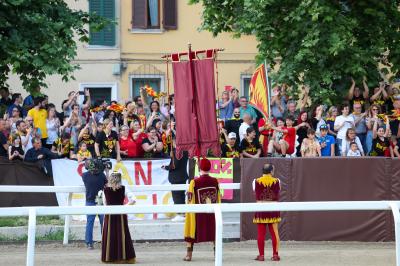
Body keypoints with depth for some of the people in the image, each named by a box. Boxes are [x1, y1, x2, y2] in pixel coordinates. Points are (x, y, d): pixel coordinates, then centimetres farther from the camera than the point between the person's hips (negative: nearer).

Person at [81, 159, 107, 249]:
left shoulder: (85, 175, -8)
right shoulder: (101, 175, -13)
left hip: (90, 202, 2)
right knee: (104, 222, 6)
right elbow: (107, 184, 0)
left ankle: (89, 243, 1)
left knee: (89, 223, 4)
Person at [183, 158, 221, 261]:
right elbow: (219, 198, 4)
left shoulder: (194, 182, -12)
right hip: (212, 214, 2)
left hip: (198, 214, -2)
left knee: (191, 233, 9)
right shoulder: (215, 181, -3)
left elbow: (190, 199, -8)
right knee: (214, 232, 13)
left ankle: (189, 255, 7)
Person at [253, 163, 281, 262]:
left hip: (260, 209, -1)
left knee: (261, 233, 4)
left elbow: (257, 195, 2)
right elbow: (277, 195, 5)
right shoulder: (276, 181, -1)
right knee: (274, 232, 8)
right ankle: (275, 254, 9)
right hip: (273, 209, 1)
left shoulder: (256, 182, -2)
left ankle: (261, 255, 6)